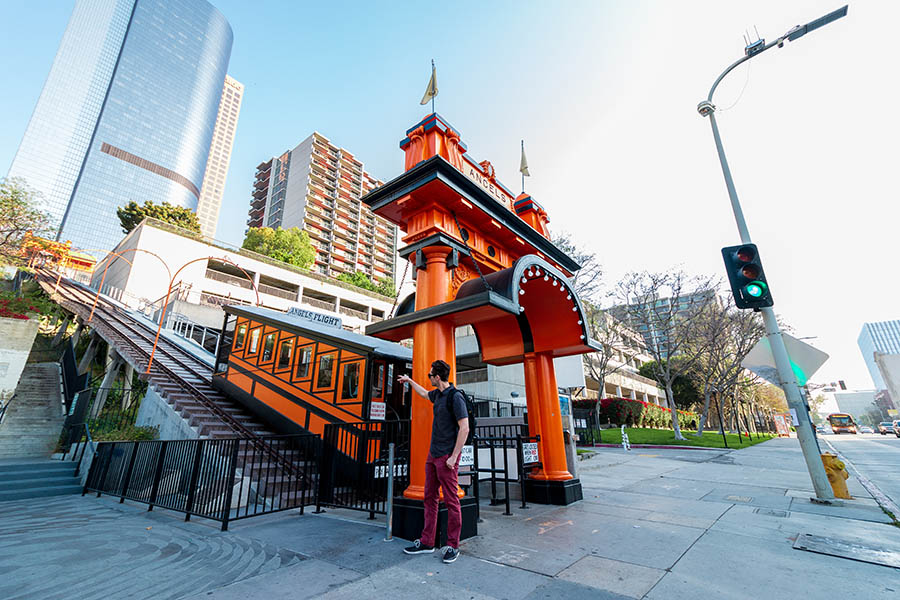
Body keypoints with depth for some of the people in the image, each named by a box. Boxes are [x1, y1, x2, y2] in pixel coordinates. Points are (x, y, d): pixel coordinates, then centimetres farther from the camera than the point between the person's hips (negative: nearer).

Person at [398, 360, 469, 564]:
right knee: (430, 498, 12)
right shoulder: (437, 394, 10)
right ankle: (427, 542, 23)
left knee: (451, 501, 0)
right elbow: (424, 394, 35)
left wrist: (454, 457, -18)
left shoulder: (455, 397, -16)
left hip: (447, 457, -8)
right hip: (433, 455, 9)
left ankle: (453, 546, 13)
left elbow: (464, 428, -18)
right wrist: (410, 381, 44)